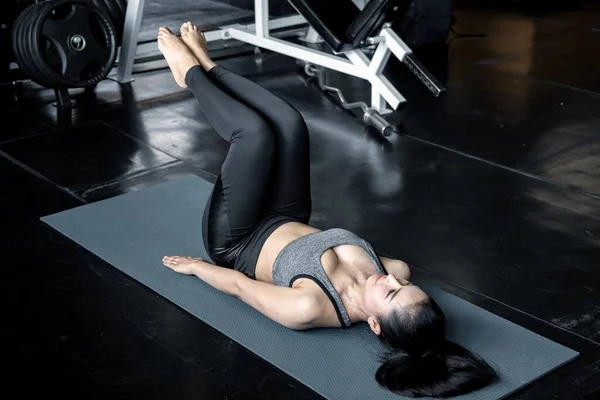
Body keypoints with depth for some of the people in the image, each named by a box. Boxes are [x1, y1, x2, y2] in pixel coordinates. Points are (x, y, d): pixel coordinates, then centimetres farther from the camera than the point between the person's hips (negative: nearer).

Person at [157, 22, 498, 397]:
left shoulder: (311, 308, -43)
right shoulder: (395, 277, -28)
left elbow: (238, 285, -27)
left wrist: (195, 265, -11)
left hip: (236, 244, -5)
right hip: (288, 224, 6)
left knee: (255, 131, -16)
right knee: (289, 123, -5)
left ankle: (191, 72, 16)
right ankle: (206, 67, 21)